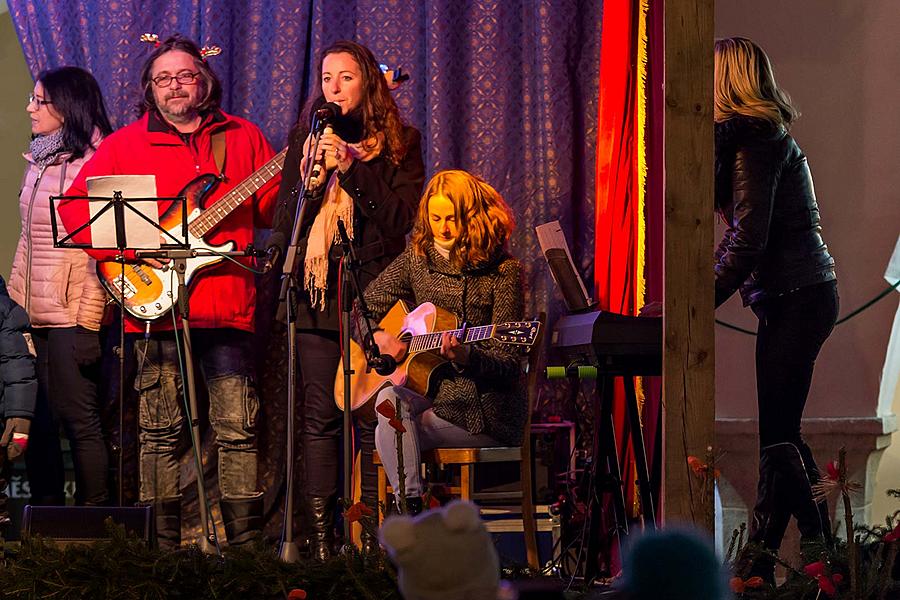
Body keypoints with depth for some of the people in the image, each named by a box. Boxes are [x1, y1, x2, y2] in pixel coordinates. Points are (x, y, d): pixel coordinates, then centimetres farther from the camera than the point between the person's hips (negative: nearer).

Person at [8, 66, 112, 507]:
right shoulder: (38, 162, 15)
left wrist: (87, 323, -17)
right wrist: (13, 298, 15)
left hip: (71, 315, -7)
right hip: (30, 313, 7)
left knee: (78, 418, -5)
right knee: (36, 421, 8)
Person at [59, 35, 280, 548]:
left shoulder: (243, 138, 12)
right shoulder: (124, 145, 7)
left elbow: (273, 209, 10)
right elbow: (74, 208, 2)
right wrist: (131, 246, -10)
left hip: (229, 303, 1)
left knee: (239, 425, -2)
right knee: (161, 428, 2)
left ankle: (246, 539, 4)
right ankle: (163, 541, 8)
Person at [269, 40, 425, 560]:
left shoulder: (400, 142, 6)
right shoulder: (307, 138, 15)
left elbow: (402, 215, -6)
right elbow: (285, 220, 11)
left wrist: (350, 167, -12)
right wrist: (312, 177, -7)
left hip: (373, 290, -3)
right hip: (316, 292, 3)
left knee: (370, 417, -5)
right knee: (320, 416, 1)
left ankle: (371, 533, -1)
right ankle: (321, 532, 4)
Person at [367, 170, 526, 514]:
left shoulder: (503, 271, -6)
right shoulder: (418, 258, 10)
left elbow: (507, 365, -9)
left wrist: (465, 356, -29)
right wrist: (377, 337, -2)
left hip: (485, 411, -5)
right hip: (431, 391, 5)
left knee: (391, 425, -27)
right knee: (389, 399, -30)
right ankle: (412, 512, -37)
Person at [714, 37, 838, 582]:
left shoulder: (754, 138, -12)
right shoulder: (766, 135, 19)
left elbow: (749, 238, -19)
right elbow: (745, 234, 19)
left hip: (795, 297, -10)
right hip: (801, 295, 10)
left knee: (777, 437, -10)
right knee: (781, 435, 12)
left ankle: (758, 564, -11)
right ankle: (823, 552, 16)